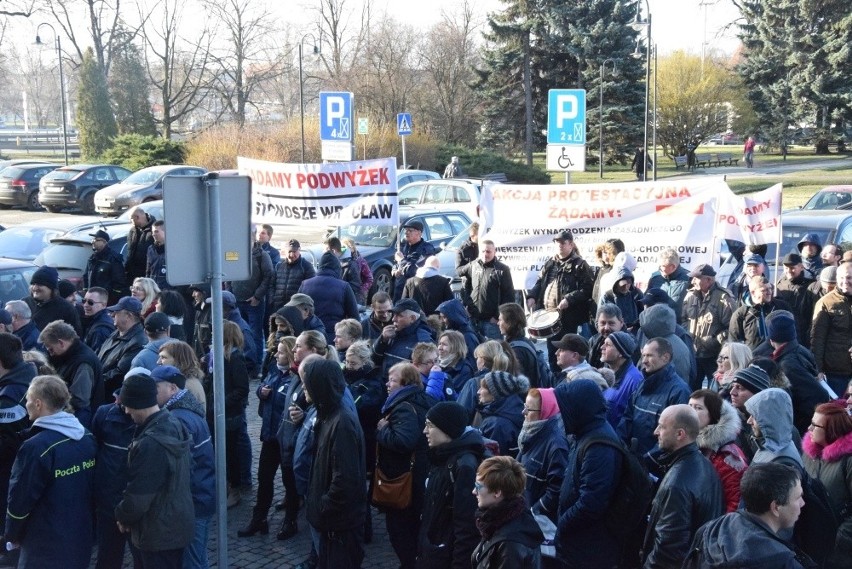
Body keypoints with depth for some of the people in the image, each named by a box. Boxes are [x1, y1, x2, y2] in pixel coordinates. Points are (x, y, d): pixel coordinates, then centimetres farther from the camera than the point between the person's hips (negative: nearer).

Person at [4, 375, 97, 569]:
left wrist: (12, 534, 1)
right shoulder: (87, 438, -1)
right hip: (82, 537, 6)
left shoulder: (36, 447, -23)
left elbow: (20, 498, -15)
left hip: (47, 546, -6)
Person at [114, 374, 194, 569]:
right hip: (178, 524, 9)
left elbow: (137, 498, -25)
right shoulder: (175, 425, 0)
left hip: (158, 533, -9)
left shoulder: (150, 443, -29)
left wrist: (122, 517, -2)